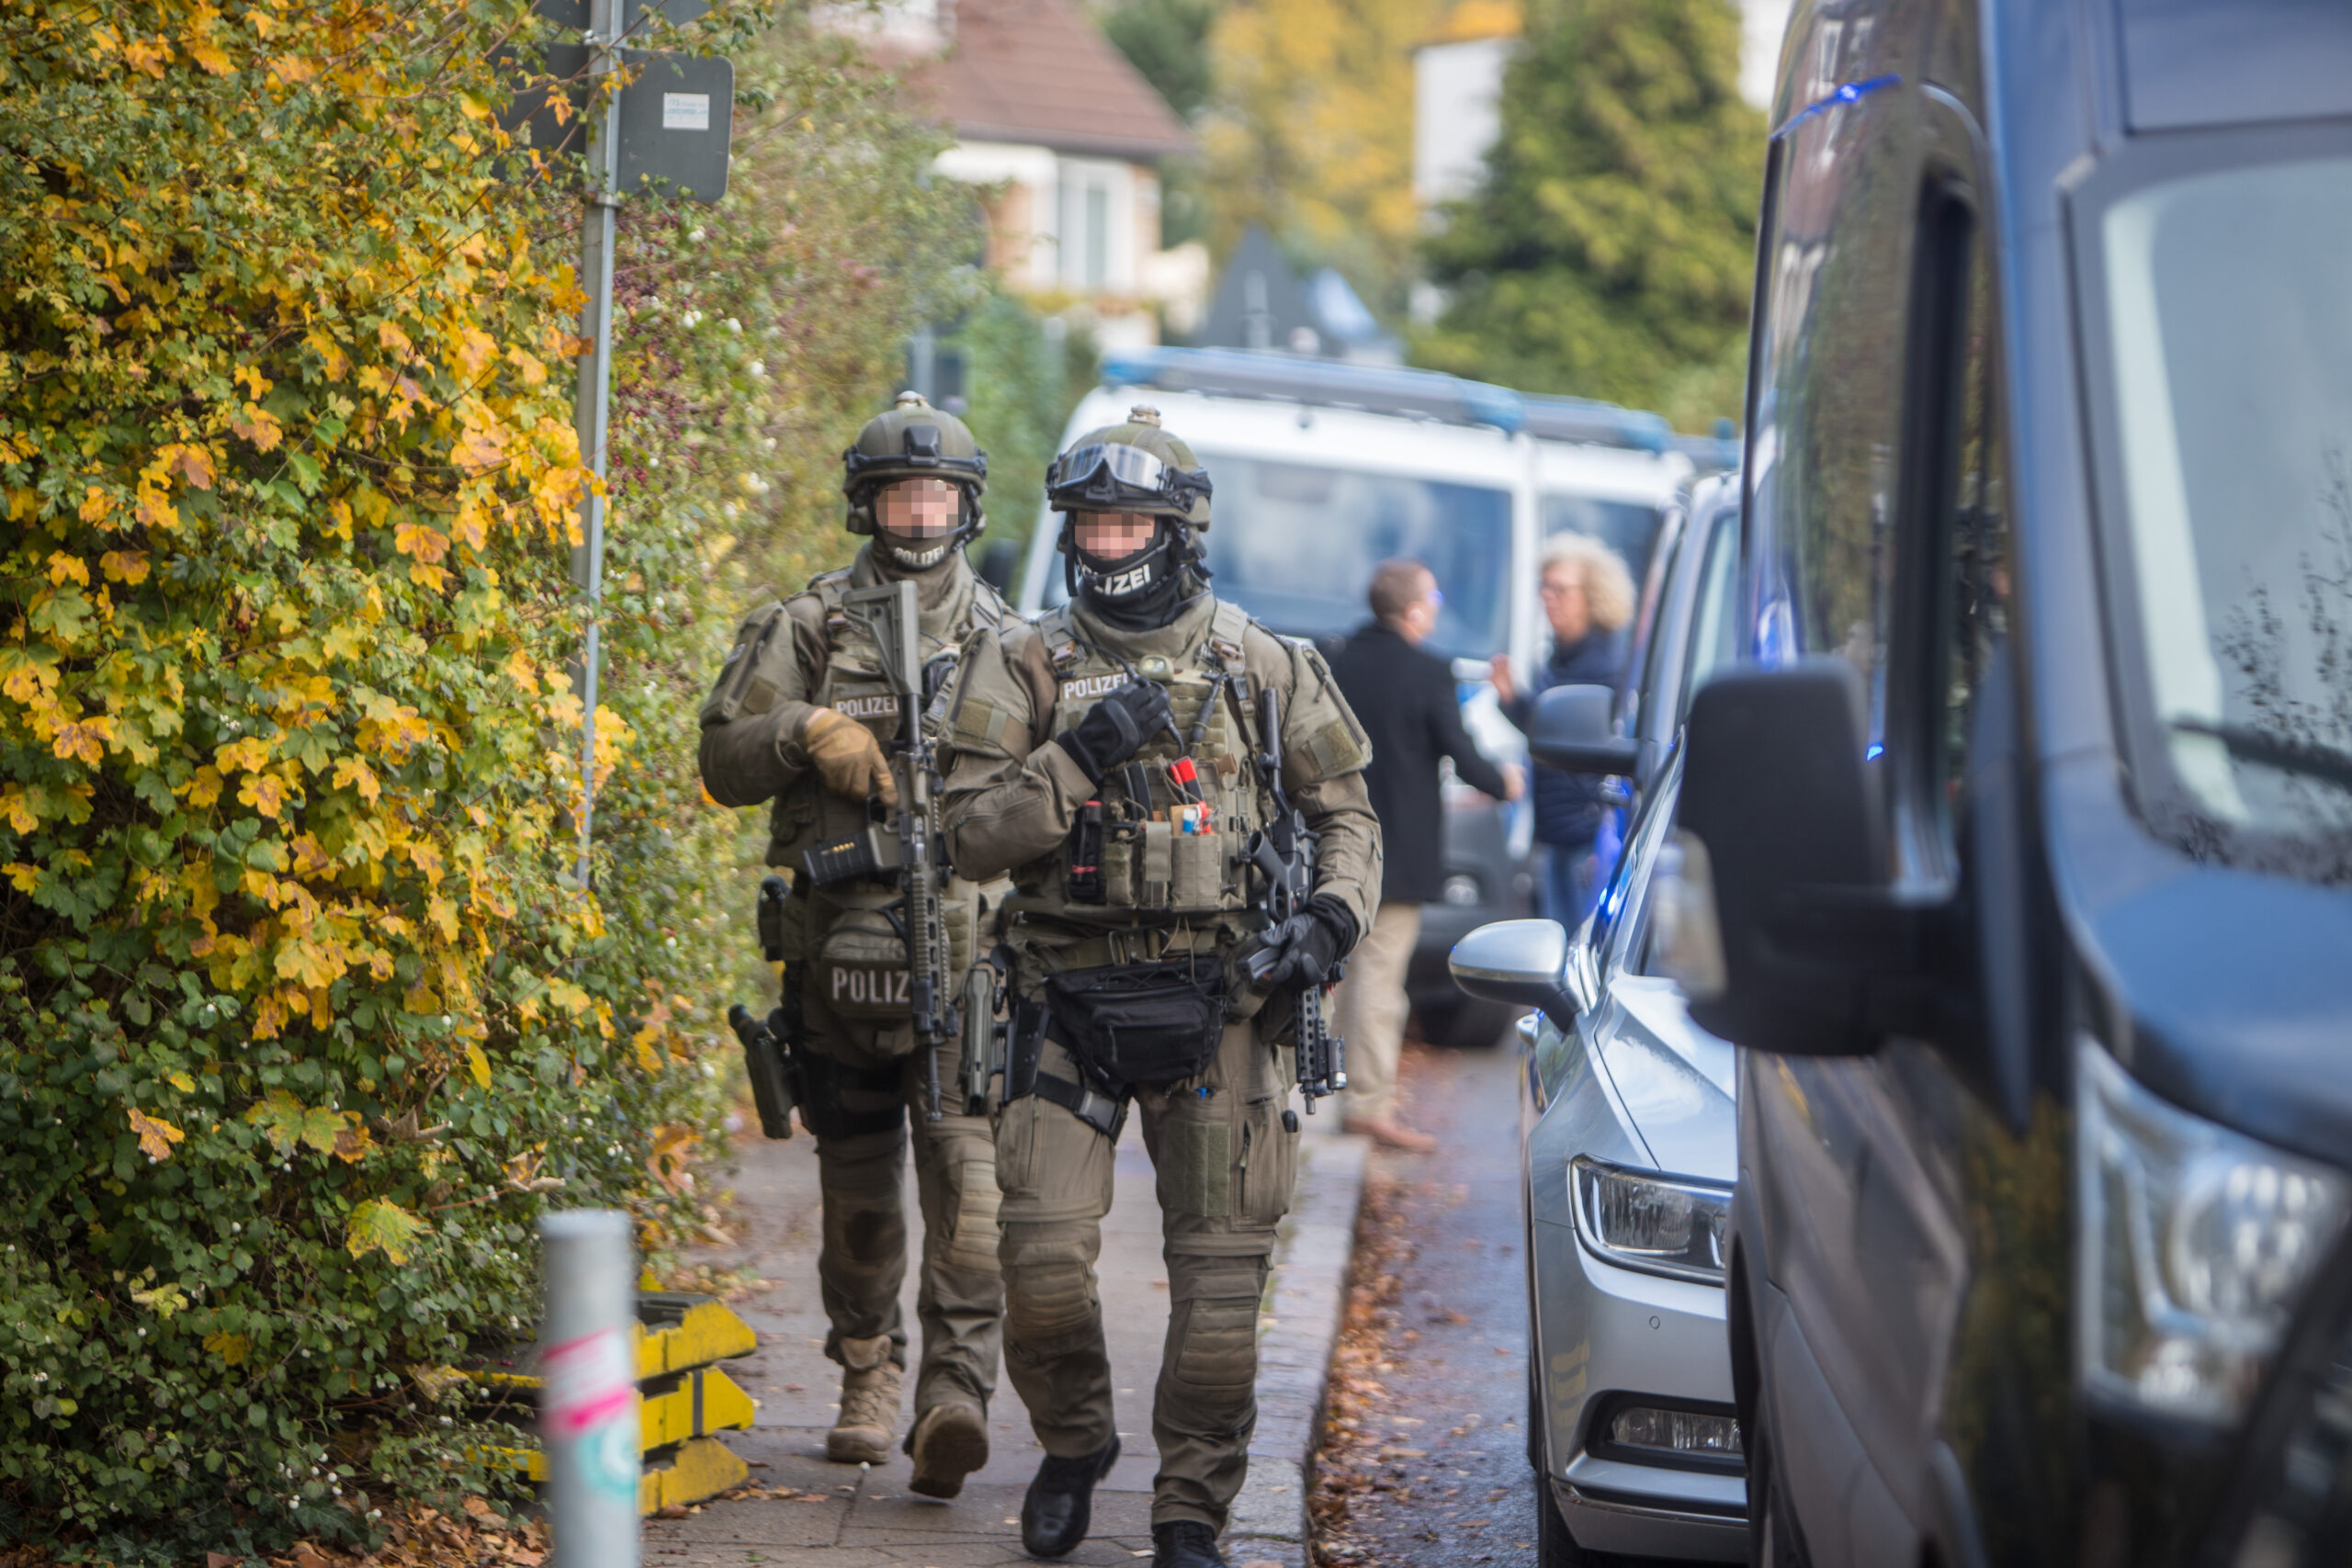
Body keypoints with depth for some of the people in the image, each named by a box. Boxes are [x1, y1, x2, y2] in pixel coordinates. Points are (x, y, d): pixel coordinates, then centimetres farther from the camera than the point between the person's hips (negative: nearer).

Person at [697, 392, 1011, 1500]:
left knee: (967, 1169, -15)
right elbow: (722, 761, 3)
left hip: (969, 946, -1)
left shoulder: (1010, 640, 12)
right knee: (856, 1181, 10)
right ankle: (868, 1376, 25)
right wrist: (806, 730, -14)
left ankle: (955, 1396, -19)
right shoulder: (804, 629, 8)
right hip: (836, 943, 1)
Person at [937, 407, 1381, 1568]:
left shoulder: (1262, 668, 6)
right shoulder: (1022, 668, 3)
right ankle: (1072, 1447, 21)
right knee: (1044, 1254, -7)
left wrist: (1333, 915, -4)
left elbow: (1346, 812, 14)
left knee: (1220, 1274, -1)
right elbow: (971, 838, -4)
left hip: (1217, 1005, 0)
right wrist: (1079, 756, -16)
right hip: (1068, 1001, 0)